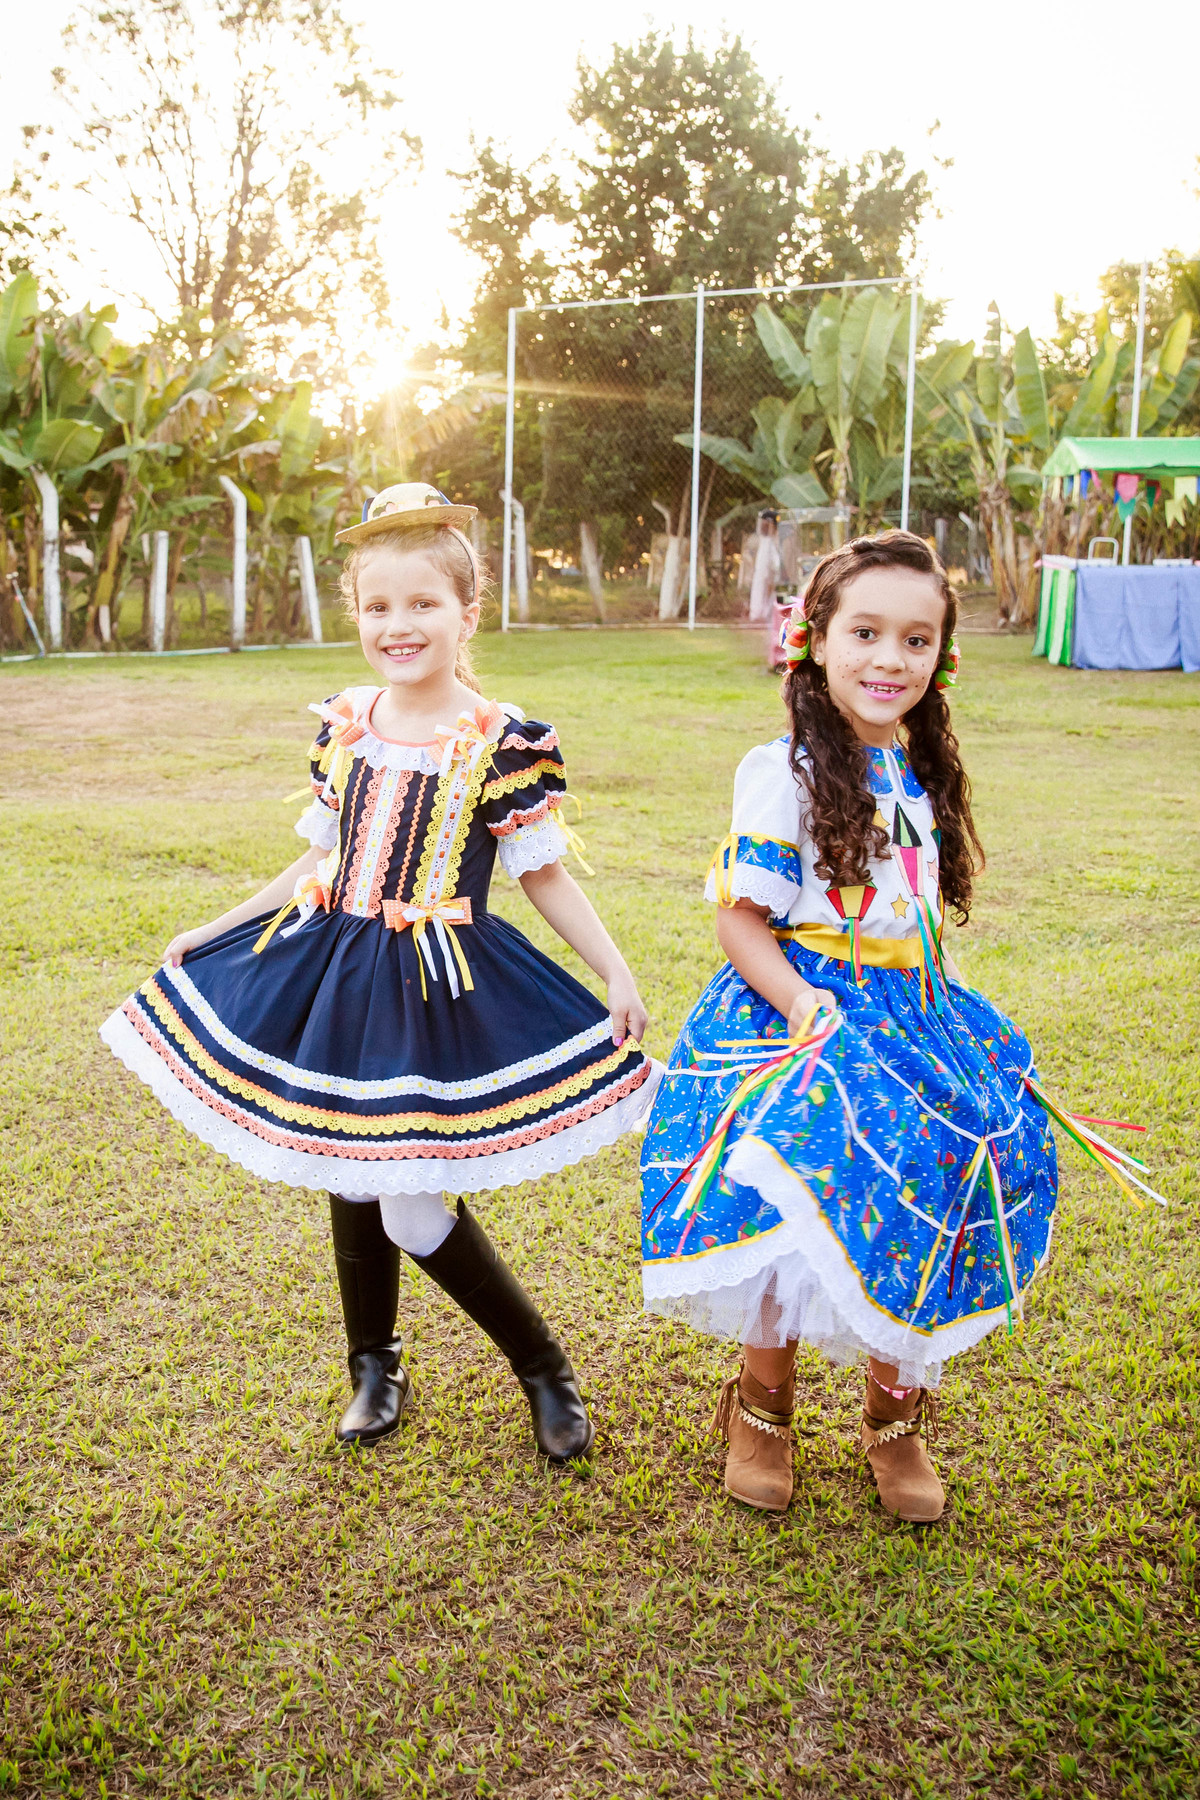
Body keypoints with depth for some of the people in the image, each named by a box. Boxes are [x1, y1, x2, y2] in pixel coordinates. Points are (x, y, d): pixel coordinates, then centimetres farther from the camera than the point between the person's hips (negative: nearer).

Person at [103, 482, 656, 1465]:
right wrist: (212, 930, 16)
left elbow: (545, 874, -3)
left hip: (438, 985, -5)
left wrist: (618, 973, -10)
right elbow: (325, 858, 14)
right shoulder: (344, 726, 5)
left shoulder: (503, 743, -10)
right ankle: (375, 1368, 39)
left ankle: (547, 1370, 19)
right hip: (336, 969, 6)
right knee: (349, 1180, 16)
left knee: (417, 1211, -6)